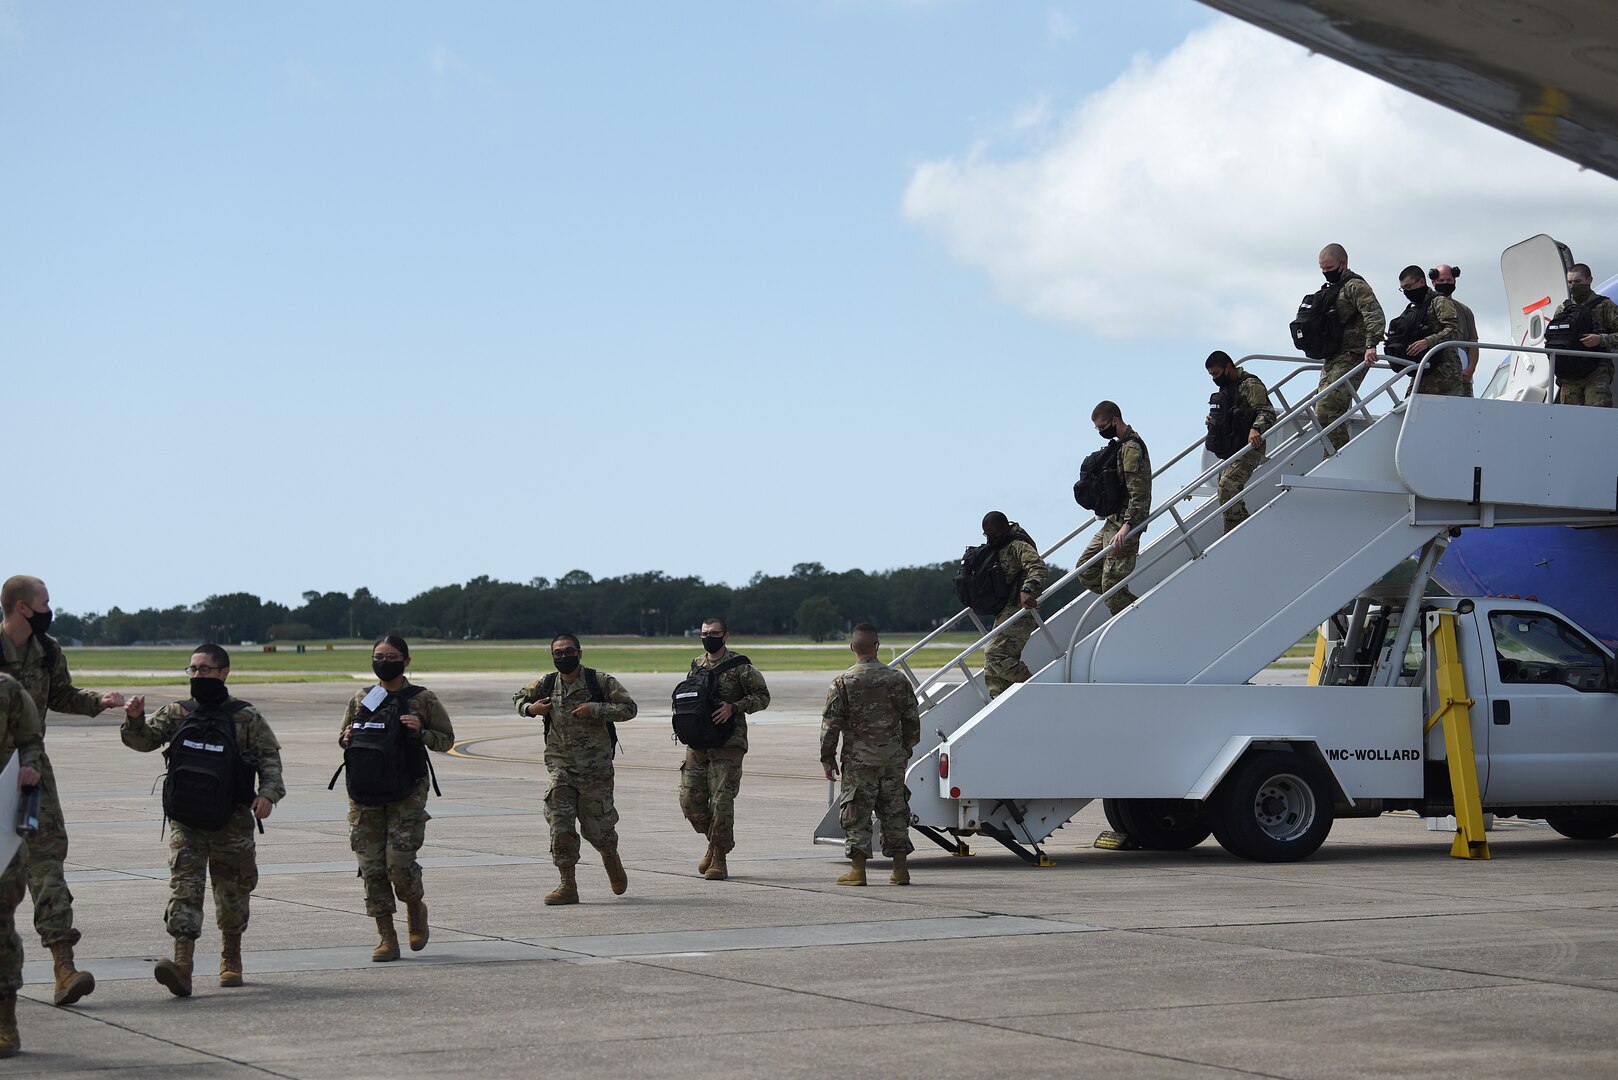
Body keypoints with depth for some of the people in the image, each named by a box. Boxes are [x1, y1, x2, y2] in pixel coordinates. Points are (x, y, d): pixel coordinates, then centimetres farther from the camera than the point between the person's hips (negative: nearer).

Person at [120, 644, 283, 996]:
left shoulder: (246, 717, 3)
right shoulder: (177, 713, 8)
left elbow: (270, 757, 3)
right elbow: (144, 740, 1)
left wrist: (268, 792, -13)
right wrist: (134, 719, -20)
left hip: (232, 818, 0)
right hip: (186, 818, 1)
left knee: (233, 890, 9)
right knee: (185, 885, -14)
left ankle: (231, 961, 30)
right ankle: (182, 964, -24)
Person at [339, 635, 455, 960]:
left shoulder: (423, 699, 2)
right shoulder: (361, 699, 11)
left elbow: (447, 740, 6)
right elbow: (343, 736, 22)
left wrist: (421, 732, -13)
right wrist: (346, 739, -2)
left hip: (407, 790, -3)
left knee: (399, 863, -13)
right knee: (371, 865, -2)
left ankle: (416, 907, 20)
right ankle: (387, 938, 5)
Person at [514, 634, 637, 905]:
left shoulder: (600, 682, -5)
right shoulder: (545, 685, 5)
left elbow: (629, 708, -7)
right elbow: (518, 698, 22)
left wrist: (595, 709, -18)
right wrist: (530, 708, -1)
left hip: (595, 766, -3)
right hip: (559, 764, 3)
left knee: (596, 824, 3)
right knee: (559, 822, -8)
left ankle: (611, 858, 37)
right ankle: (568, 885, -3)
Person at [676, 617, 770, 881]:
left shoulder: (739, 666, -3)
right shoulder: (696, 665, 14)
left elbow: (762, 696, -4)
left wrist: (734, 707, -16)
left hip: (727, 744, -6)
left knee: (721, 801, -9)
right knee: (690, 800, 2)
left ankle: (719, 858, 0)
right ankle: (715, 842, 25)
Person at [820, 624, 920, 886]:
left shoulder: (843, 683, -6)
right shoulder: (898, 679, 3)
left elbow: (831, 724, -6)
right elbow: (912, 719, 9)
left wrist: (827, 758, 3)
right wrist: (906, 749, 23)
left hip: (858, 759, -3)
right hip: (893, 758, 3)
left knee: (857, 815, 2)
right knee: (894, 811, 10)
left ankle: (858, 869, -1)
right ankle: (901, 867, 12)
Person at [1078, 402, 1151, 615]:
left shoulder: (1131, 448, -17)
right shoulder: (1121, 444, 14)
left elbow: (1139, 493, -24)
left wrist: (1127, 526, -31)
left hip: (1125, 524, -11)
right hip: (1112, 522, 11)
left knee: (1112, 583, -13)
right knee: (1086, 571, 11)